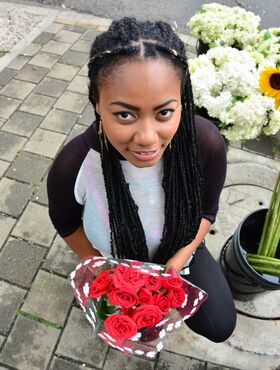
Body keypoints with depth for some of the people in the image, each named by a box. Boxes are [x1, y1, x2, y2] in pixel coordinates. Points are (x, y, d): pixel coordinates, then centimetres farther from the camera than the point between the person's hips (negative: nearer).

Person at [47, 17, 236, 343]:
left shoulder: (207, 144, -32)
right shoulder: (73, 166, -35)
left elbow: (206, 211, -12)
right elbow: (66, 223, -11)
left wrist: (173, 267, -20)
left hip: (179, 252, 2)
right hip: (114, 261, 0)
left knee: (220, 326, 6)